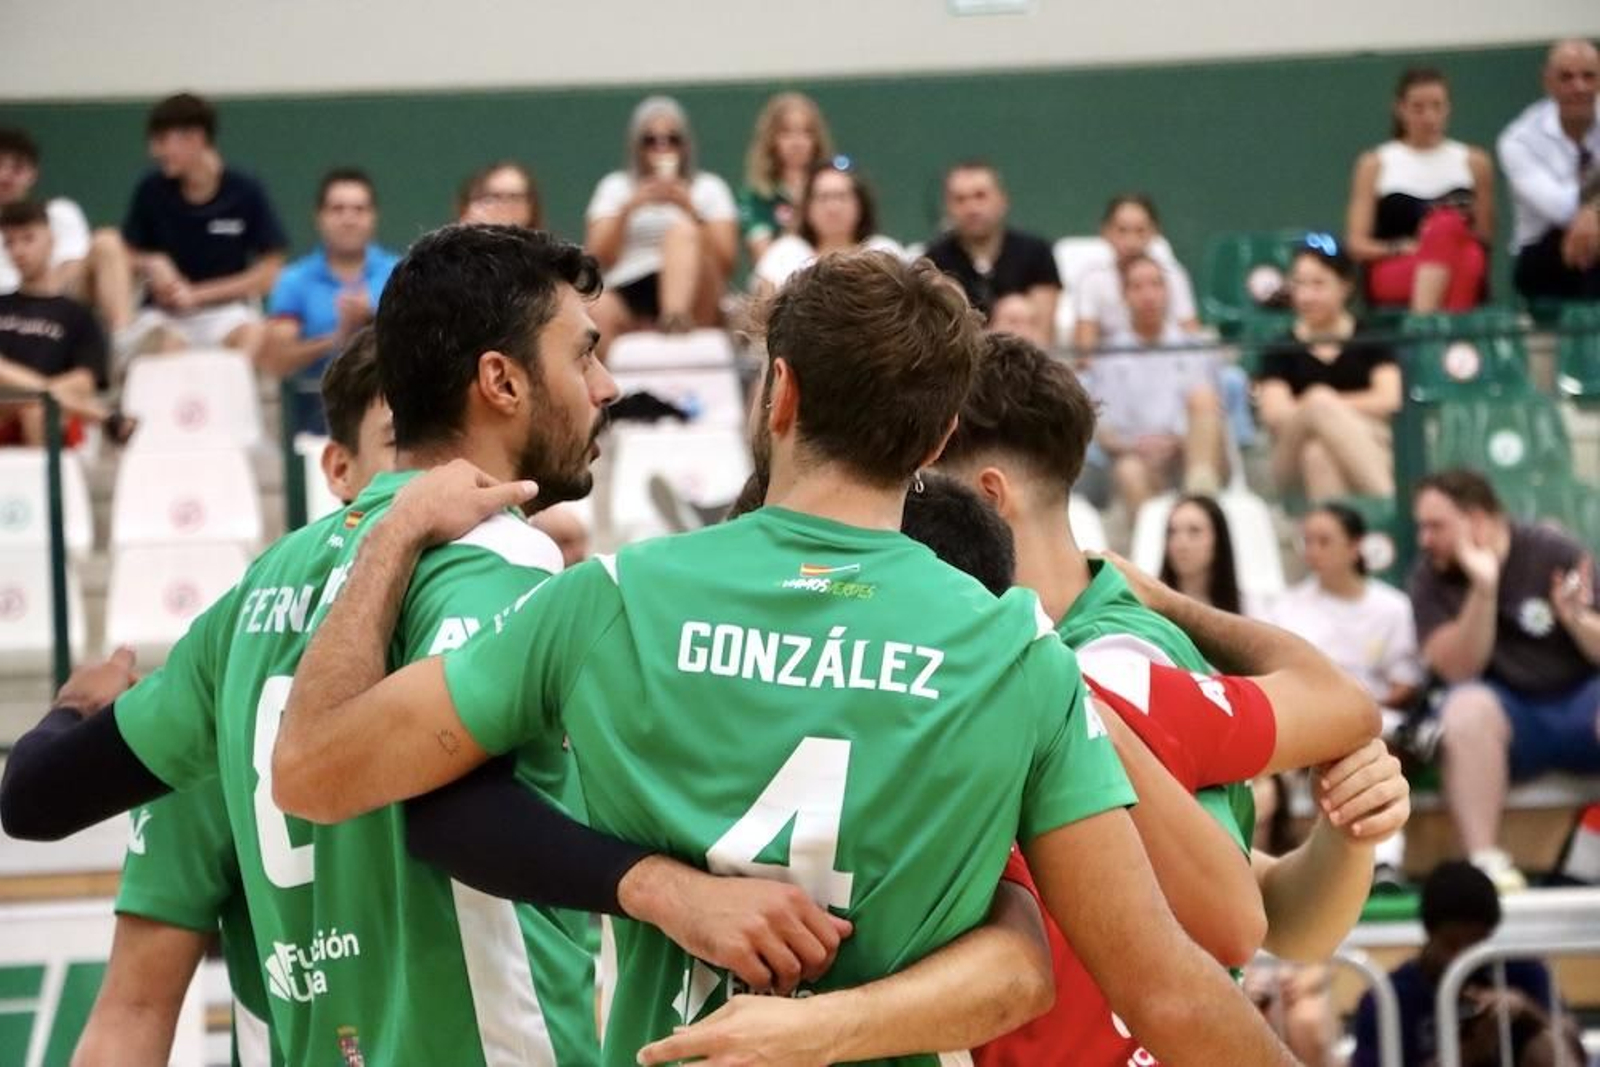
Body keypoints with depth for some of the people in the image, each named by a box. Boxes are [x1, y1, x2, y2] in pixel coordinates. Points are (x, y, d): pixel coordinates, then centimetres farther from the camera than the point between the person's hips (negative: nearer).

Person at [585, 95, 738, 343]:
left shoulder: (709, 187, 16)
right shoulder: (615, 186, 20)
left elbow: (726, 262, 4)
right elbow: (597, 258, 8)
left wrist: (691, 210, -7)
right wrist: (627, 209, -5)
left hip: (693, 295, -1)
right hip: (627, 294, 1)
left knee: (682, 230, -31)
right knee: (597, 308, -35)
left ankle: (676, 320, -53)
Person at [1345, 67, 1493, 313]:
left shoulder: (1473, 162, 15)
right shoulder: (1375, 164, 12)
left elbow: (1485, 238, 15)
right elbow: (1357, 244, 6)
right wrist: (1400, 248, -14)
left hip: (1461, 278, 2)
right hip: (1391, 277, -2)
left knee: (1456, 236, -36)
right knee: (1446, 225, -36)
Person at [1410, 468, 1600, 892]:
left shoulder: (1555, 554, -5)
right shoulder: (1431, 579, -2)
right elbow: (1458, 670, -14)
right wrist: (1482, 590, -26)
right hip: (1508, 716, 0)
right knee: (1468, 705, -33)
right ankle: (1484, 860, -37)